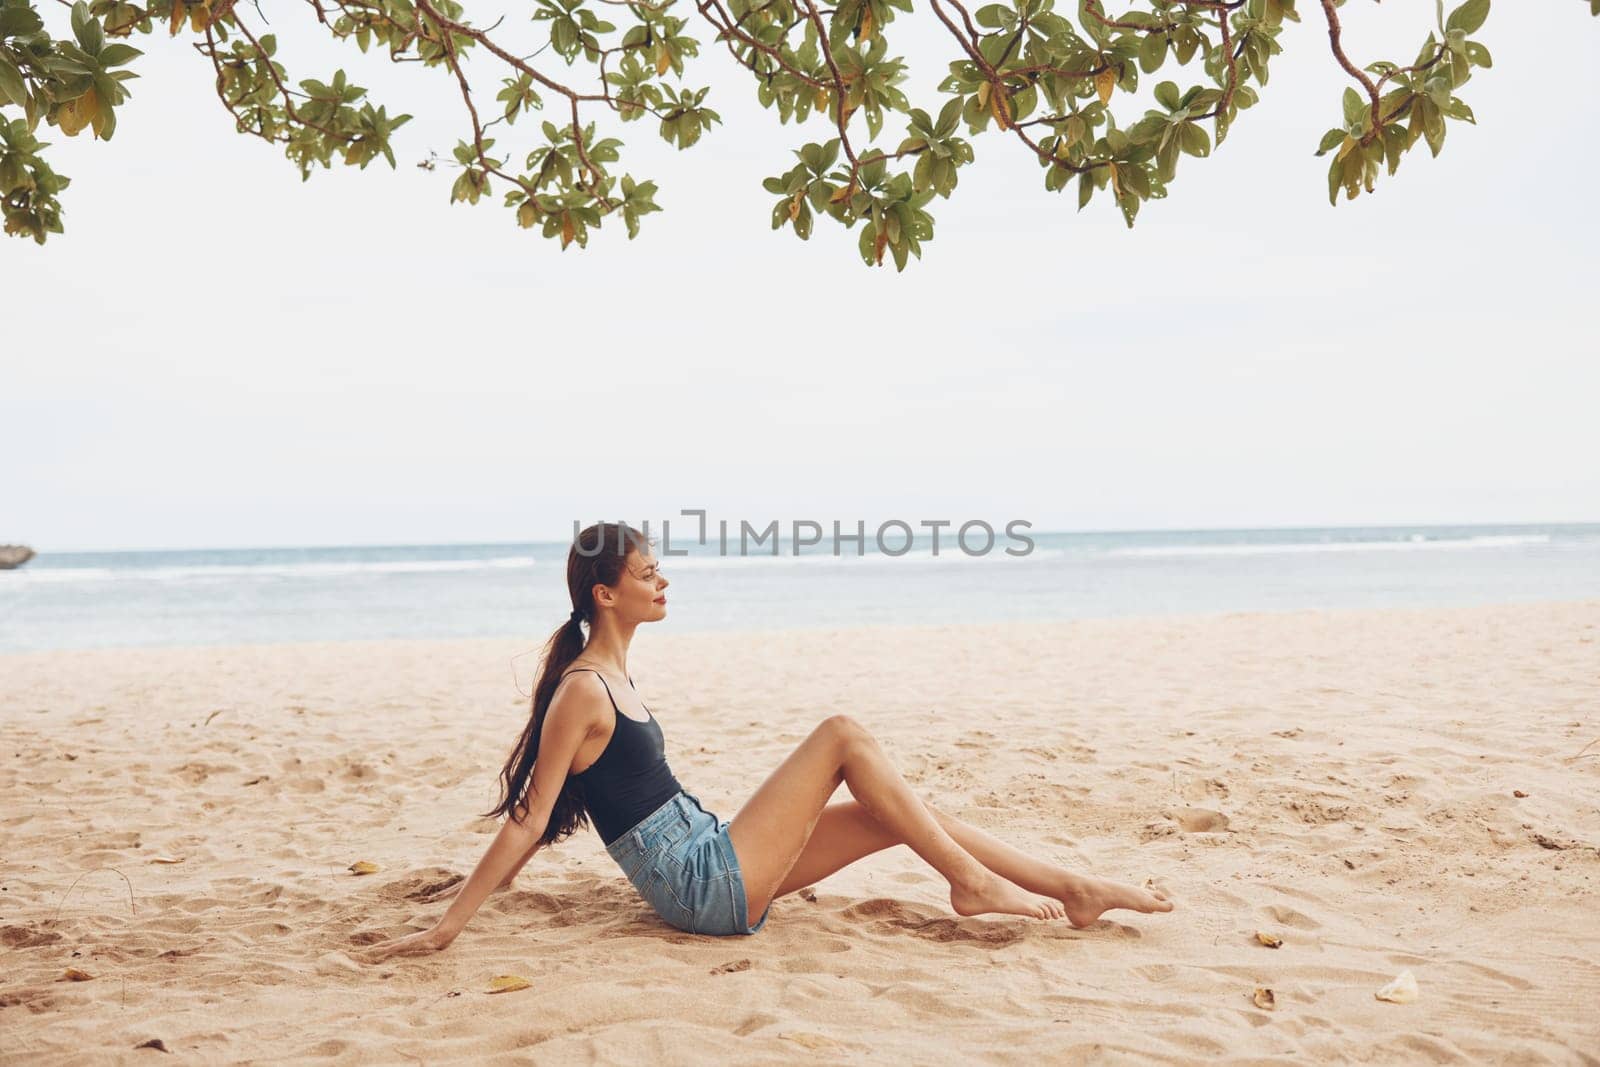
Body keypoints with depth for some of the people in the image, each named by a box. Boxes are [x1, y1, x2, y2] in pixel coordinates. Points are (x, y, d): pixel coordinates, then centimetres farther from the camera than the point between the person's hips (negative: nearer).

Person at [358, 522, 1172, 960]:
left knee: (896, 812, 4)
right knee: (843, 734, -14)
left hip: (720, 868, 9)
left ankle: (1075, 892, 8)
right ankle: (970, 884, -7)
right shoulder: (582, 691, -16)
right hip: (706, 888, -9)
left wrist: (488, 878, 23)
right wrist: (447, 924, -16)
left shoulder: (609, 676, 12)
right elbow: (528, 819, -15)